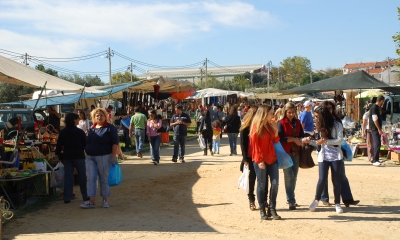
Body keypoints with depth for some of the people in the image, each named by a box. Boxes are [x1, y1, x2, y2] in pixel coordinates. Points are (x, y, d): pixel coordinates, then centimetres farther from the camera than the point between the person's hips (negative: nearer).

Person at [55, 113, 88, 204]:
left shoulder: (62, 132, 1)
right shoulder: (80, 132, -7)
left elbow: (59, 145, 3)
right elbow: (85, 144, -3)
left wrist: (58, 154, 12)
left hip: (67, 157, 3)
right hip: (79, 156, -3)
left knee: (68, 177, 5)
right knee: (82, 176, 7)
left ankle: (67, 197, 3)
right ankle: (85, 196, 13)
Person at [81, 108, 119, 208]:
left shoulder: (110, 128, -4)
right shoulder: (92, 128, 14)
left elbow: (115, 143, -10)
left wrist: (113, 156, -17)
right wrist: (86, 153, 17)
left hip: (104, 157, -6)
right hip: (90, 157, 6)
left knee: (104, 179, 2)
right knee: (90, 178, -1)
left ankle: (105, 200, 13)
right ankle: (91, 201, 0)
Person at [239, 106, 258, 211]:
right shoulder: (245, 128, -2)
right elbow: (243, 144, -4)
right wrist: (245, 159, -10)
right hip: (250, 158, -2)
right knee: (251, 180, 4)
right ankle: (251, 201, 12)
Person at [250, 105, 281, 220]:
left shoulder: (270, 125, 11)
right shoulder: (256, 127, -8)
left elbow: (275, 141, 12)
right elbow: (254, 145, -11)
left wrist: (276, 130, -2)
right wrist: (259, 160, -15)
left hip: (272, 158, 6)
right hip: (260, 160, -6)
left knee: (275, 183, 0)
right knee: (262, 185, 1)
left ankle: (272, 209, 8)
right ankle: (262, 210, 11)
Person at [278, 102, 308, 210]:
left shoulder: (297, 122, 11)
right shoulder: (281, 123, -3)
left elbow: (301, 135, 6)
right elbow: (281, 138, -11)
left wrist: (303, 140, -16)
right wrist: (294, 139, -14)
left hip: (296, 152, 5)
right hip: (286, 153, -5)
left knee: (294, 177, 11)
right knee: (288, 176, -7)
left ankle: (290, 198, 24)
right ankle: (291, 201, -5)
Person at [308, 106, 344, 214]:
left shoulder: (337, 125, -3)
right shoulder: (320, 126, 10)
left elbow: (340, 140, -12)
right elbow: (319, 143, 11)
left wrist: (326, 141, -19)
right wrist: (310, 141, -5)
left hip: (336, 156, -2)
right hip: (323, 156, 2)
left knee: (336, 180, 2)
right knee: (322, 180, -5)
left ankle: (337, 203, 14)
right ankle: (316, 200, 15)